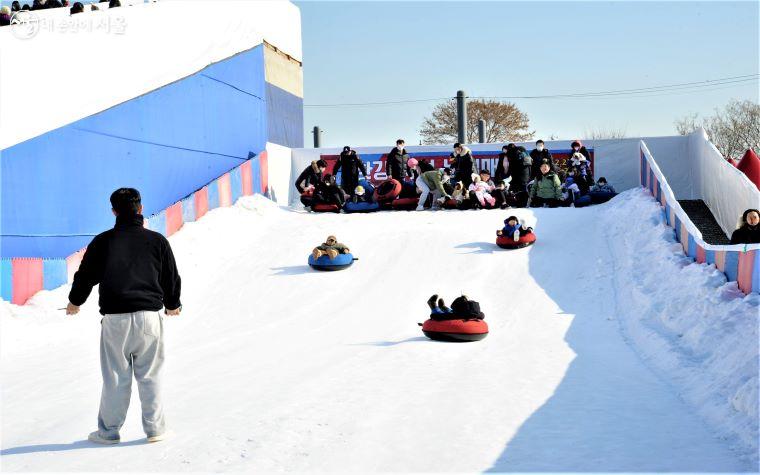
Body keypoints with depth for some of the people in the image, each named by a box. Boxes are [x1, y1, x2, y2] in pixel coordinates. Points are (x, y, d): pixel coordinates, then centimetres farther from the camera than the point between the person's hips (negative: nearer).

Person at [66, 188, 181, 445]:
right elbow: (172, 278, 10)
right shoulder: (157, 240, 3)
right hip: (149, 316, 0)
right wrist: (172, 305, 29)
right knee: (150, 376, 9)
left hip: (115, 318, 0)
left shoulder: (102, 241, 1)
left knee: (116, 377, 7)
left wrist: (75, 301, 29)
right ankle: (154, 428, 14)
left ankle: (109, 431, 15)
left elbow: (85, 275, 9)